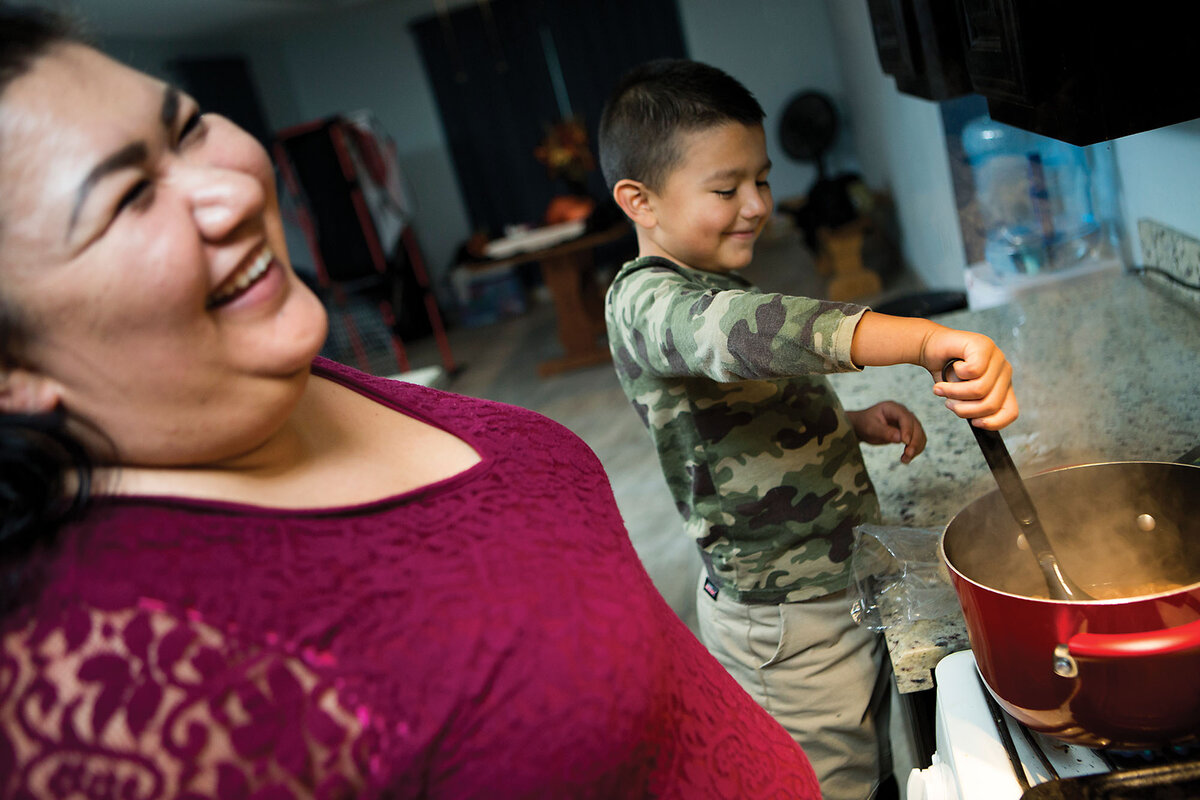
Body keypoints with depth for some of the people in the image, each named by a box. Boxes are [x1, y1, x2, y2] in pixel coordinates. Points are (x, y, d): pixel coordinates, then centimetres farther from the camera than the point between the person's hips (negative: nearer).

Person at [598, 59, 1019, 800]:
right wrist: (927, 339, -57)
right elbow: (743, 332, -46)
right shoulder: (646, 303, -23)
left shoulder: (718, 281, 8)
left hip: (841, 584, 9)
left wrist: (851, 425, 2)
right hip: (787, 625, -9)